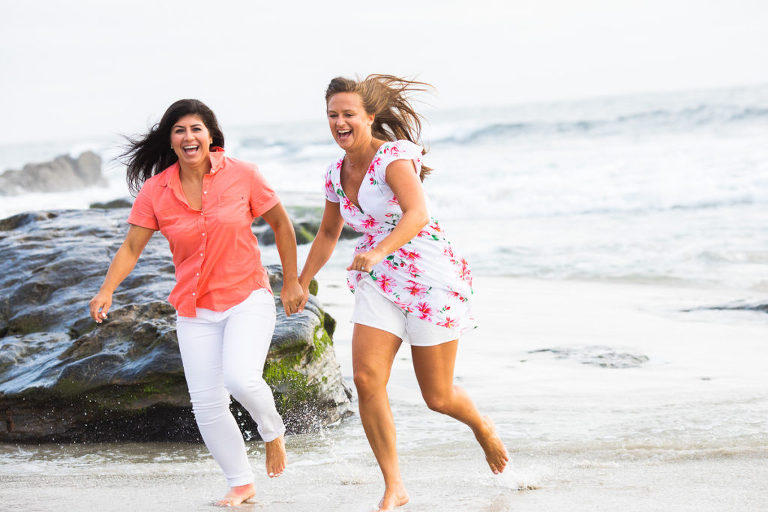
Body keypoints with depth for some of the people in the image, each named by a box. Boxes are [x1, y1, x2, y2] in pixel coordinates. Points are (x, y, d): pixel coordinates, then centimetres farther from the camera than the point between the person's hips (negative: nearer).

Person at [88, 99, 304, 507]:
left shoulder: (241, 175, -8)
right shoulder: (155, 191, -5)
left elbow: (281, 224, 3)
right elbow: (131, 247, -2)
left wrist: (291, 282, 5)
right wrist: (107, 290, -18)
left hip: (248, 297, -3)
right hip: (195, 311, 3)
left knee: (240, 378, -26)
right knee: (207, 405, 0)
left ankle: (272, 431, 7)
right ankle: (241, 485, 18)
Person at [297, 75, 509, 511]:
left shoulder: (393, 157, -17)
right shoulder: (336, 174, 6)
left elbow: (418, 213, -34)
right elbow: (328, 234, 24)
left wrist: (380, 250, -49)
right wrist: (302, 283, 25)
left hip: (432, 279, -6)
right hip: (380, 284, 6)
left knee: (437, 397, 2)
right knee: (367, 380, -12)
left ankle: (483, 427, 38)